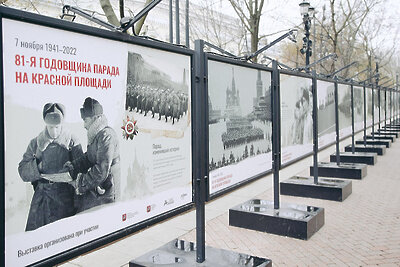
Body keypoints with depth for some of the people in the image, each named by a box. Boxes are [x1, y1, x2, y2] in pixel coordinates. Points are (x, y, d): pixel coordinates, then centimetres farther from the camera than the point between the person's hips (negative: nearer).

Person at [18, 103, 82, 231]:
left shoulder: (72, 143, 2)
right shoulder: (35, 143, 10)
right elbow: (22, 170, 7)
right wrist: (38, 167, -10)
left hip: (64, 196, -2)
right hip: (41, 195, 2)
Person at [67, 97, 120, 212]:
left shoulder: (106, 136, -18)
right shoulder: (96, 135, 14)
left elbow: (102, 171, -22)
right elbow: (88, 158, 20)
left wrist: (80, 183, -14)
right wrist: (73, 166, 4)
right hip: (94, 190, 9)